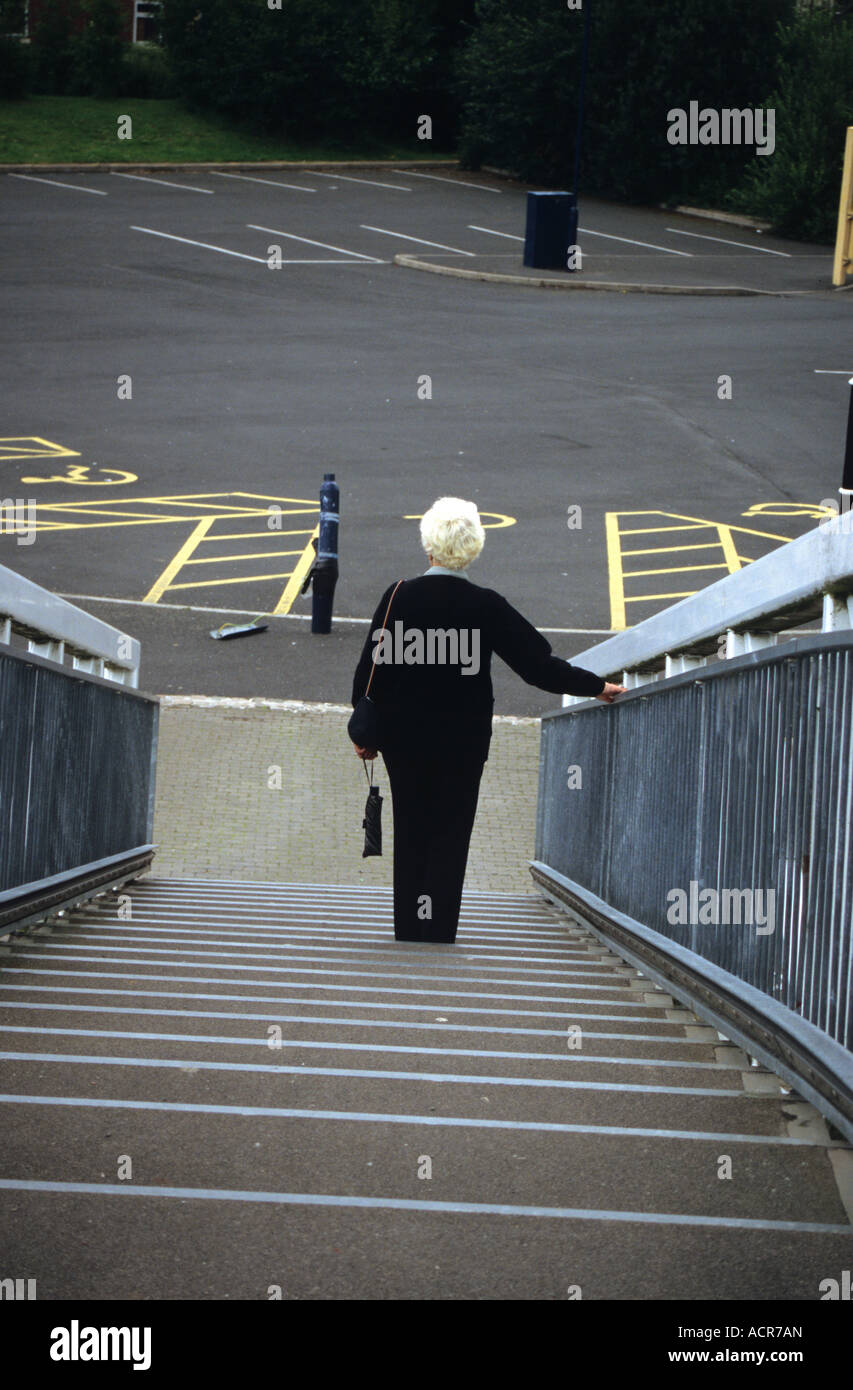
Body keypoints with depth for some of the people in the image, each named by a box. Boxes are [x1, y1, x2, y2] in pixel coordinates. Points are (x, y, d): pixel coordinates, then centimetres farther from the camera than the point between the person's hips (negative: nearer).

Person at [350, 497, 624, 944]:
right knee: (451, 835, 5)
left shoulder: (398, 597, -7)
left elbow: (371, 665, -3)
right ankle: (437, 932, 2)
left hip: (403, 739, 1)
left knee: (410, 835, 11)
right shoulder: (487, 606, -9)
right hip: (462, 741, -1)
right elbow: (538, 664, -6)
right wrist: (596, 687, 5)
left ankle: (408, 931, 12)